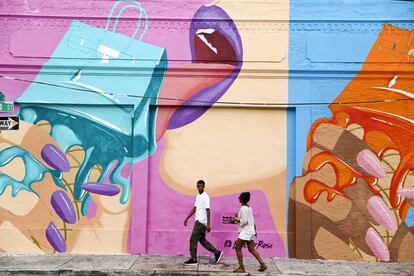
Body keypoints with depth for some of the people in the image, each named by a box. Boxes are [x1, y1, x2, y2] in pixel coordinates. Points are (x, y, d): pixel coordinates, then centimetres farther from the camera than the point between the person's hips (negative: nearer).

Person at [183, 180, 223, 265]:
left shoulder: (205, 197, -13)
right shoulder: (198, 196, 14)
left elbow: (208, 211, -17)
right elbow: (194, 208, 20)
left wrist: (208, 225, -20)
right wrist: (187, 218, 19)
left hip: (201, 222, -9)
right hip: (198, 221, 9)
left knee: (193, 240, -3)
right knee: (202, 240, 14)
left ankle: (193, 260, 7)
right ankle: (217, 253, 19)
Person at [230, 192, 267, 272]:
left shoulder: (243, 208, -16)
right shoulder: (249, 207, 13)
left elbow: (244, 221, -20)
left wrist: (235, 219, -12)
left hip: (245, 231, -10)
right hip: (250, 231, 10)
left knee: (238, 248, -2)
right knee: (251, 249, 13)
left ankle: (241, 267, 1)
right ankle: (262, 264, 10)